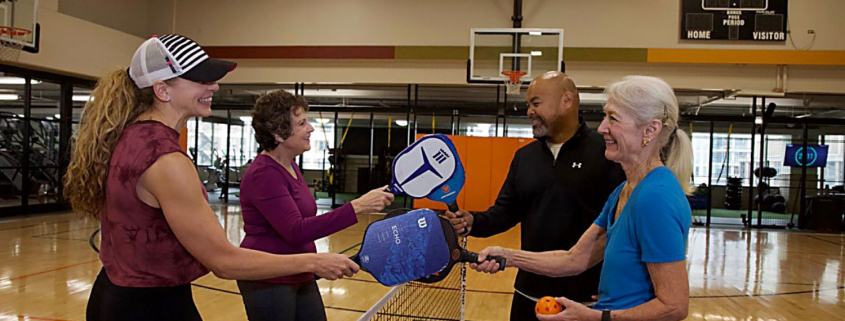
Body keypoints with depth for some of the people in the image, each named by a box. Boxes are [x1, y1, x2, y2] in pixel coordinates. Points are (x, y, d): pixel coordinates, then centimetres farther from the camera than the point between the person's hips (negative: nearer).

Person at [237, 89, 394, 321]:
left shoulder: (290, 167, 9)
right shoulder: (264, 174, -20)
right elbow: (296, 231, -30)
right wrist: (356, 207, -34)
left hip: (300, 278, 9)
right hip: (268, 282, -9)